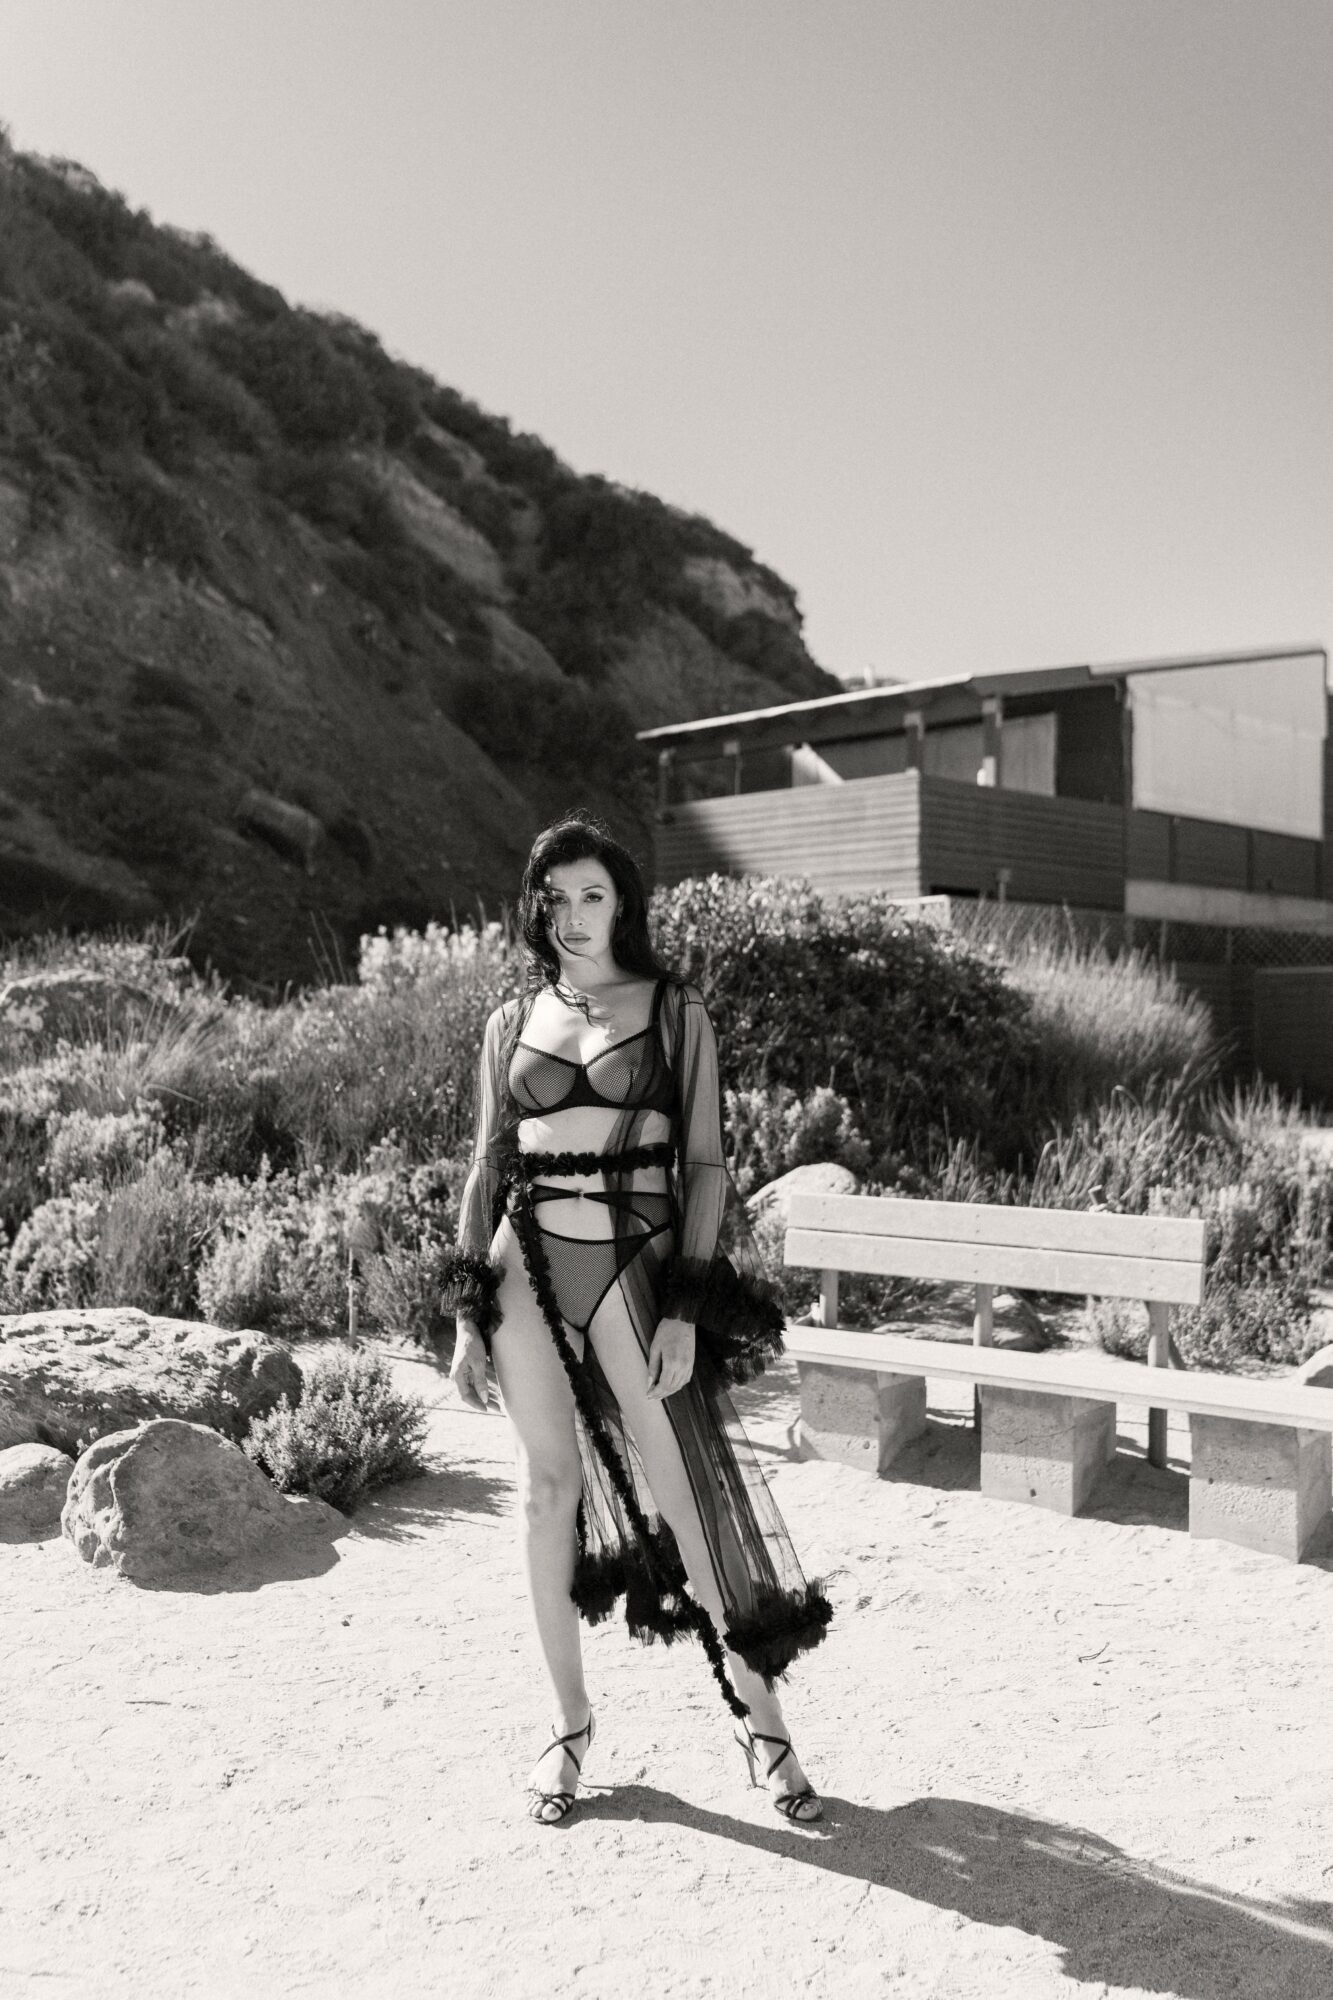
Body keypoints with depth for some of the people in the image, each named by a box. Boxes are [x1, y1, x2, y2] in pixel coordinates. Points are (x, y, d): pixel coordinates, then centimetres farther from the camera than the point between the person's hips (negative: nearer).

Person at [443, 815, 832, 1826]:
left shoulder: (675, 1012, 2)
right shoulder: (514, 1022, 10)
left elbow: (704, 1163, -2)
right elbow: (488, 1166, 13)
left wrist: (685, 1312, -10)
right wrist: (468, 1314, 8)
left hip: (634, 1263, -3)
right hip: (530, 1262, 3)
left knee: (690, 1494, -3)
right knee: (551, 1484, 7)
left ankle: (761, 1714, 13)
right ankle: (571, 1722, 22)